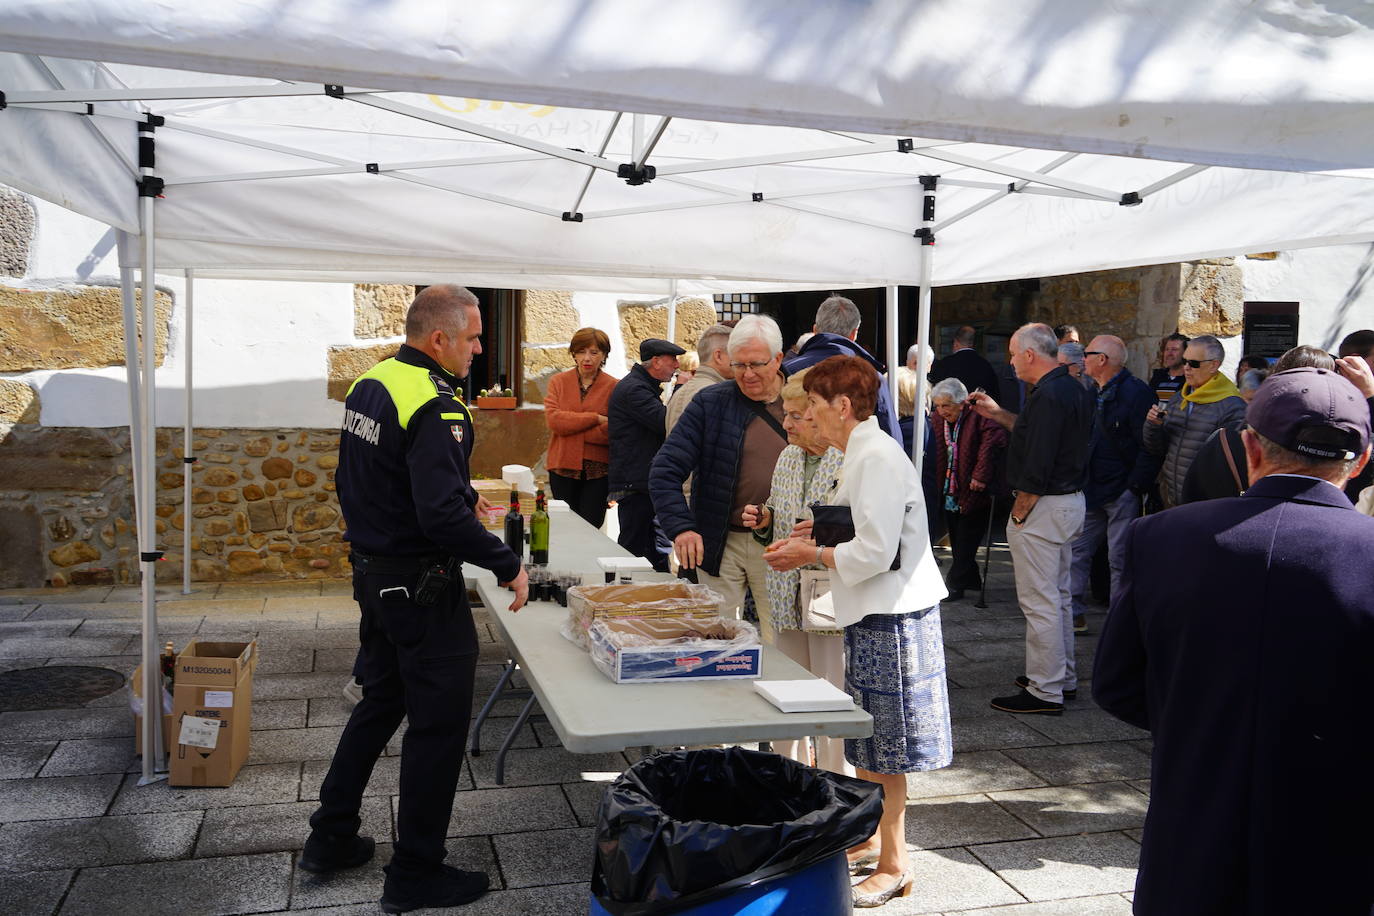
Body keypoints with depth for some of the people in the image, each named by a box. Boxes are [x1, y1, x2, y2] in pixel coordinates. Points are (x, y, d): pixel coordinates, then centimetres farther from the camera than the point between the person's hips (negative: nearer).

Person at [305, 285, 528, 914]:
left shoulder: (368, 385, 6)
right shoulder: (435, 407, -23)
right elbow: (444, 514, -30)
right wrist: (508, 565, -21)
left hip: (371, 573, 9)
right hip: (422, 590, -9)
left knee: (380, 701, 23)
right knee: (438, 723, 4)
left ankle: (330, 838, 34)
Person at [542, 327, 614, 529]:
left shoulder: (613, 387, -2)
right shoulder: (558, 382, 4)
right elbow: (553, 419, -11)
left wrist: (571, 429, -12)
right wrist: (596, 418, -15)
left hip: (598, 469, -2)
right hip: (563, 466, 2)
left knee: (591, 527, 4)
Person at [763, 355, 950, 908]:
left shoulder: (878, 457, -20)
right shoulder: (861, 454, 12)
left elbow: (873, 553, -24)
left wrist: (812, 554, -11)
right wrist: (815, 536, 7)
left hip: (890, 618, -10)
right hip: (872, 614, 10)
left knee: (883, 752, 2)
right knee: (865, 744, 20)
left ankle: (894, 866, 16)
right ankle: (870, 838, 35)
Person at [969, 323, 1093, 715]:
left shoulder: (1048, 396, -21)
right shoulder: (1073, 390, 11)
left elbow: (1037, 465, -25)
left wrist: (1018, 513, -16)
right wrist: (997, 414, 22)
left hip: (1044, 506, -11)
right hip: (1071, 502, 11)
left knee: (1040, 601, -4)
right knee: (1059, 596, 19)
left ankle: (1045, 692, 3)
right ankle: (1063, 677, 30)